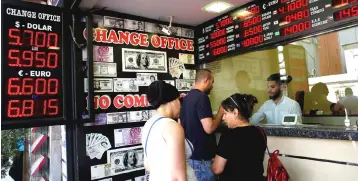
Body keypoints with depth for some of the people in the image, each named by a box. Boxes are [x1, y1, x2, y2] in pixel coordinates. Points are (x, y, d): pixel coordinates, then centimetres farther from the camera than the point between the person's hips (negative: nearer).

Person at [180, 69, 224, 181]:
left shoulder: (186, 98, 8)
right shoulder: (202, 97, -19)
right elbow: (209, 128, -25)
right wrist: (221, 112, -10)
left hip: (189, 154, 9)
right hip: (201, 156, -9)